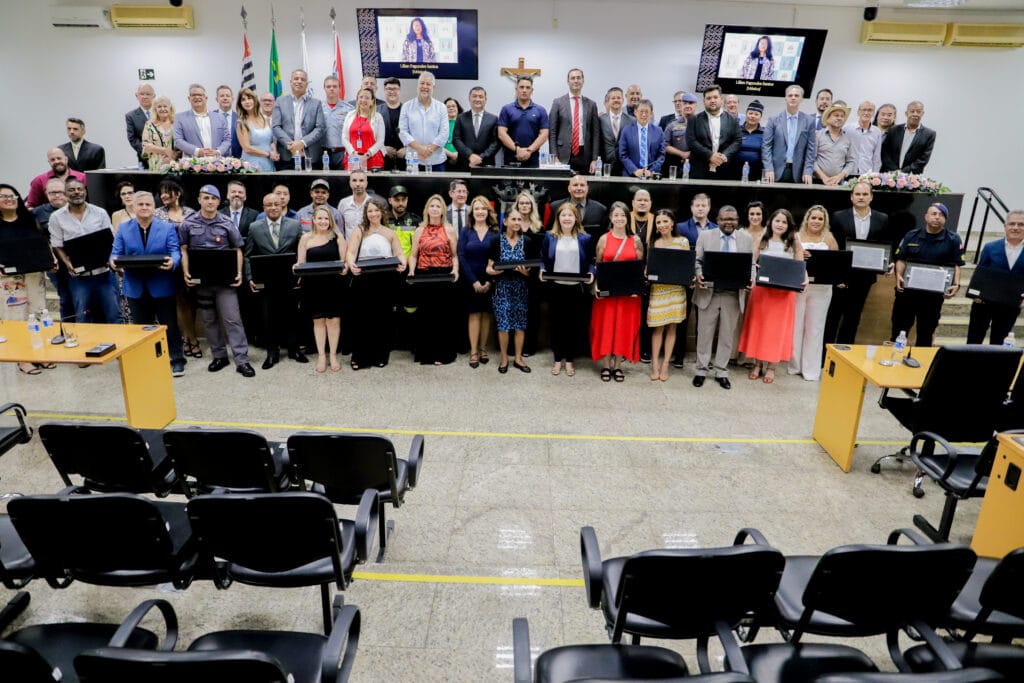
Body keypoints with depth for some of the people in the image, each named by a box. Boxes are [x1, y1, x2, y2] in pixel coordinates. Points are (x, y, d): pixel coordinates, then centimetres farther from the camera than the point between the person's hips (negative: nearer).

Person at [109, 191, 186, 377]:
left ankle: (177, 360, 15)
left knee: (169, 324, 4)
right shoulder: (123, 229, 7)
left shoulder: (167, 227, 1)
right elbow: (116, 253, 4)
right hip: (136, 287, 3)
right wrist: (113, 260, -20)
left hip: (161, 286, -2)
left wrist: (172, 262, -31)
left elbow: (175, 251, -8)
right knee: (140, 326, 14)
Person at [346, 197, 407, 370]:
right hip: (363, 280, -1)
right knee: (362, 317, -1)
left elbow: (399, 253, 5)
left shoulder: (390, 233, 14)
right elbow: (350, 252, -5)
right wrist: (351, 264, -28)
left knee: (383, 318, 4)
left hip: (386, 281, 1)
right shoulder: (359, 231, 8)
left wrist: (402, 263, -19)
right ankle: (360, 357, 7)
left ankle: (380, 356, 15)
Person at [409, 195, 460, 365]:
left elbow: (455, 255, 3)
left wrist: (455, 270, -14)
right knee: (425, 315, 5)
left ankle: (443, 353, 10)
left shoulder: (449, 230, 5)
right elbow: (413, 255, 8)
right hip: (424, 277, 2)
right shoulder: (419, 230, 10)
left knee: (444, 315, 1)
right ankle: (425, 353, 15)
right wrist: (411, 271, -7)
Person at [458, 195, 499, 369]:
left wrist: (490, 281, -12)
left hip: (489, 280, 1)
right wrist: (474, 281, -13)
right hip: (471, 280, -1)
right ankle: (473, 351, 3)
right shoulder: (465, 231, 2)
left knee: (486, 313, 6)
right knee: (474, 314, -1)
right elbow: (462, 257, -5)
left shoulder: (495, 232, 2)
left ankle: (482, 348, 16)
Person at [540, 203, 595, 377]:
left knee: (574, 323, 6)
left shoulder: (585, 238, 4)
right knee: (556, 323, 7)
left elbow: (591, 261, 7)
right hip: (555, 287, 1)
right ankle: (557, 359, 19)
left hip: (576, 288, 0)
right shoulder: (550, 236, 6)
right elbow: (543, 258, 9)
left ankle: (570, 360, 19)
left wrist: (591, 274, -11)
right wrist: (542, 270, -9)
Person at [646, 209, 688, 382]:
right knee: (658, 327, -2)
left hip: (676, 289, 0)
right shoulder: (652, 242, 6)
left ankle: (665, 364, 12)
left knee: (671, 327, 5)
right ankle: (655, 364, 7)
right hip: (657, 289, 0)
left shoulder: (683, 241, 4)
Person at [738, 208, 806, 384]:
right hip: (761, 289, 1)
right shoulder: (762, 241, 5)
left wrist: (804, 280, -18)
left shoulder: (794, 244, 1)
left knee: (777, 328, 5)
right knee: (758, 326, 6)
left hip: (784, 292, -1)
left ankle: (771, 366, 15)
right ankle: (757, 363, 19)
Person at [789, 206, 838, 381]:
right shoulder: (796, 237, 5)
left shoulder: (829, 238, 7)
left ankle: (811, 369, 11)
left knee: (815, 327, 4)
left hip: (821, 288, 0)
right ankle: (794, 365, 16)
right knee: (795, 325, 3)